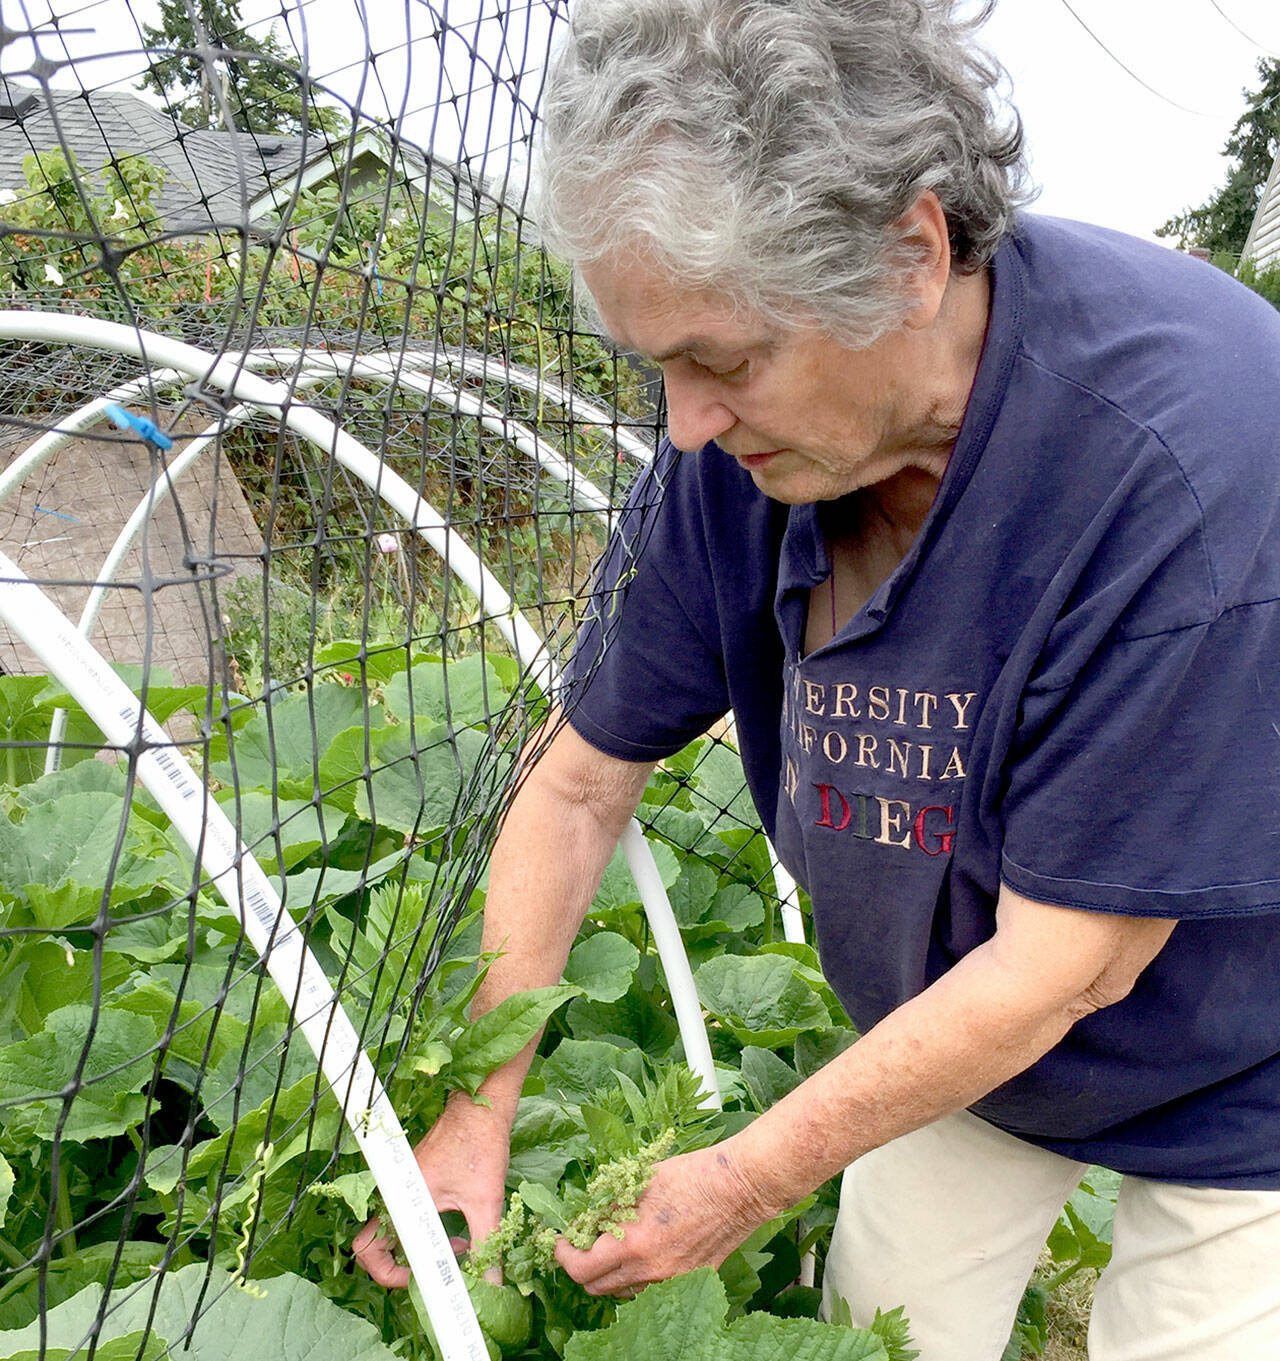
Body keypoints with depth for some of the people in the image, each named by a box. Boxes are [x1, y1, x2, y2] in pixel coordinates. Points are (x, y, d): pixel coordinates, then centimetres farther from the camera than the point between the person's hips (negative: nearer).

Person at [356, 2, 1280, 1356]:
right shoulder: (739, 440, -19)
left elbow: (1062, 964, -29)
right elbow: (581, 784, -9)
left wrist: (750, 1180, -20)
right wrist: (472, 1118, -9)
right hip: (949, 1032, 4)